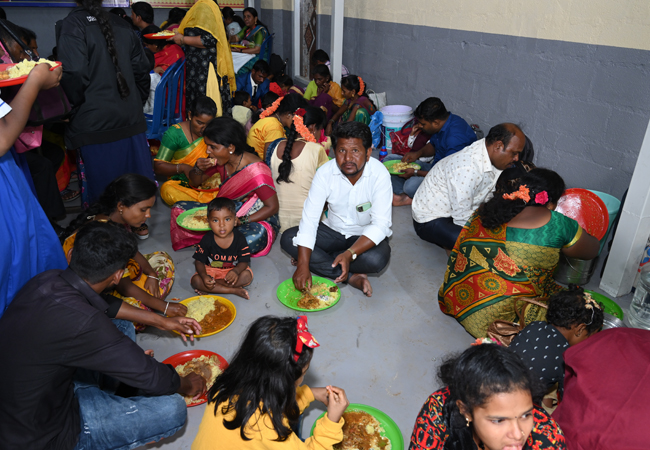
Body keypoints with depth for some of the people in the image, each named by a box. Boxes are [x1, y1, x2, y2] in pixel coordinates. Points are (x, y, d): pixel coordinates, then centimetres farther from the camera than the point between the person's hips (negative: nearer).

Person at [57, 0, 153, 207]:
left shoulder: (72, 25, -5)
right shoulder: (121, 24, 11)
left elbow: (75, 76, -15)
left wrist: (70, 108, 2)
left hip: (95, 124, -5)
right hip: (131, 119, 6)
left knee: (103, 190, 3)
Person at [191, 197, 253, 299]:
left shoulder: (239, 238, -16)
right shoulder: (207, 240, -15)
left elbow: (244, 261, -14)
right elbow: (199, 261, -9)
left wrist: (236, 271, -38)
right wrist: (204, 276, -29)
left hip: (233, 270, 0)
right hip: (211, 270, 0)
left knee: (247, 275, -28)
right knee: (195, 280, -25)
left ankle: (208, 289, -22)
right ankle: (233, 290, -24)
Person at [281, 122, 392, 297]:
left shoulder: (379, 174, -24)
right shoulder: (325, 173, -17)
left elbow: (380, 225, -26)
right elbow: (310, 218, -20)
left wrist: (349, 254, -40)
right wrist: (303, 265, -30)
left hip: (367, 236, -3)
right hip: (333, 230, 3)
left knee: (377, 259, -35)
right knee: (288, 238, -17)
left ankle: (321, 261, -12)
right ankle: (352, 277, -21)